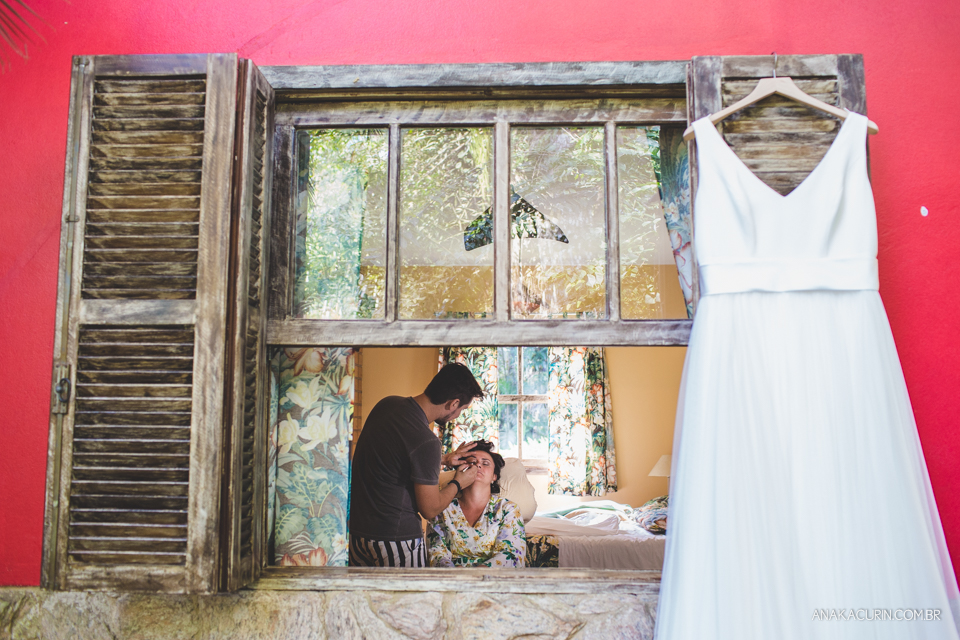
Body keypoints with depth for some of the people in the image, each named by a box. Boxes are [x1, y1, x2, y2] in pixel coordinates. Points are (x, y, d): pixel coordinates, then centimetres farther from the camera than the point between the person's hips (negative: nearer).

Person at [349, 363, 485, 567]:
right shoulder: (426, 441, -25)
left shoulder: (387, 404, -1)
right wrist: (458, 483, 3)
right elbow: (430, 509, -14)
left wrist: (443, 460, 17)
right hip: (396, 537, -8)